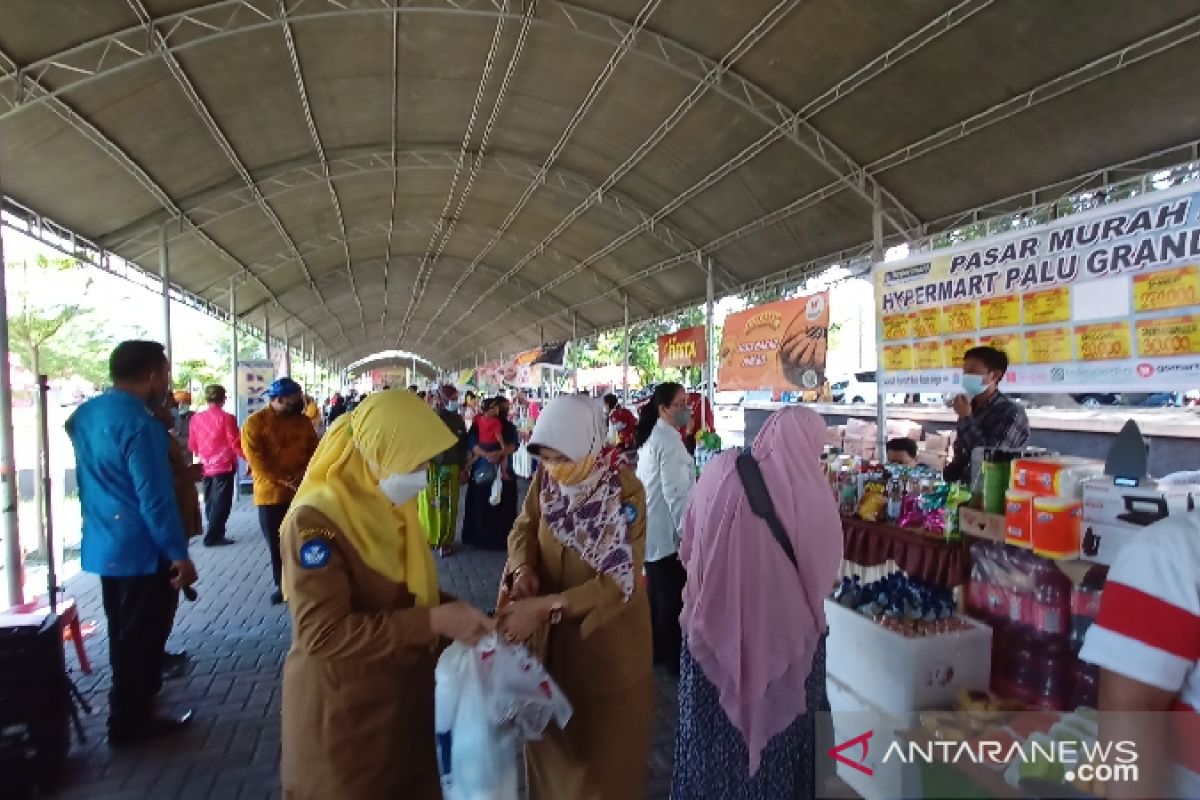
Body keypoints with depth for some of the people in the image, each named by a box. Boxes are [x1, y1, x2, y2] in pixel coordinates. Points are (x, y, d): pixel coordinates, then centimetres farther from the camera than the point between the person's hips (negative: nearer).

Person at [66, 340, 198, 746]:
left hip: (104, 545, 9)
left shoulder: (85, 414, 5)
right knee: (142, 637, 6)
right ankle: (129, 722, 18)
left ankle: (130, 706, 40)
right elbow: (155, 498, -24)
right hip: (142, 549, -9)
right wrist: (179, 554, -19)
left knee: (124, 633, 23)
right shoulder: (139, 423, -23)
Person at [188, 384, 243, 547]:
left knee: (210, 503, 15)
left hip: (206, 467, 5)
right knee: (221, 503, 0)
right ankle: (213, 536, -1)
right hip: (224, 466, -5)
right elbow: (235, 443, -12)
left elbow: (192, 445, 11)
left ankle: (215, 533, 22)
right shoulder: (227, 418, -13)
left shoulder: (196, 418, 3)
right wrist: (247, 458, 1)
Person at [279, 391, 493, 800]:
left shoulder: (392, 504, 2)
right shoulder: (316, 520, -23)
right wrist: (433, 621, -29)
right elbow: (322, 633, -28)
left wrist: (455, 610, -6)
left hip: (405, 692, 7)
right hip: (343, 706, -7)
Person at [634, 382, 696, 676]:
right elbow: (676, 493, -23)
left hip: (651, 530, 10)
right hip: (667, 533, -10)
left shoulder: (651, 436, 12)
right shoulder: (670, 440, -19)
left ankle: (655, 650, 32)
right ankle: (674, 659, 16)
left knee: (657, 594, 20)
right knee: (673, 598, 3)